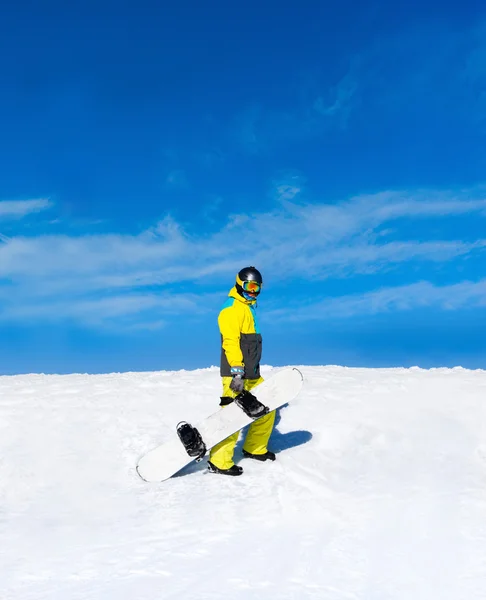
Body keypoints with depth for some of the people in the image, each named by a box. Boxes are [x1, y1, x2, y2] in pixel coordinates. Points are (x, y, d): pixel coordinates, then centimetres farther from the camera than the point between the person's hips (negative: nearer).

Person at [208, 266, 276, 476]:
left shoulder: (249, 308, 21)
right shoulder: (232, 307, -9)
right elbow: (230, 341, -19)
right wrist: (237, 372, -25)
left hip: (252, 375, 10)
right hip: (236, 375, -10)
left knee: (266, 409, 13)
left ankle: (254, 448, 28)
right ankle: (218, 462, -4)